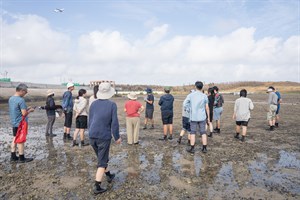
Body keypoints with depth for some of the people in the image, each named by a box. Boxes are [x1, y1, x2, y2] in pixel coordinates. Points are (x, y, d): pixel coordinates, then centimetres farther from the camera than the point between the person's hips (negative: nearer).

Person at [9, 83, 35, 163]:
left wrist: (26, 108, 10)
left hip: (14, 123, 8)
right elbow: (24, 114, -22)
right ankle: (22, 158, 12)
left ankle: (13, 157, 24)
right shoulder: (21, 100, -21)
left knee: (15, 139, 16)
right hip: (20, 123, -8)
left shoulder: (11, 99, 6)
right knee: (21, 140, 2)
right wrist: (30, 110, -4)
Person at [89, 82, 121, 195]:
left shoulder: (93, 104, 0)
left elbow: (90, 121, 6)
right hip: (104, 137, -5)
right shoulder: (112, 105, -14)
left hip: (92, 136, 5)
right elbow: (114, 123, -14)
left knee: (102, 157, 24)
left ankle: (109, 176, 43)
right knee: (102, 162, 7)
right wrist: (117, 137, -1)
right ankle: (97, 187, 5)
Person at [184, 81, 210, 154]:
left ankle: (192, 149, 9)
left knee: (193, 132, 7)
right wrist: (208, 117, 11)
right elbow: (207, 108, 1)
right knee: (203, 132, 9)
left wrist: (189, 109, 2)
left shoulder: (190, 95, -6)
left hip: (193, 117, -1)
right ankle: (204, 148, 15)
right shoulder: (204, 96, -3)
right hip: (202, 117, 1)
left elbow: (185, 104, -13)